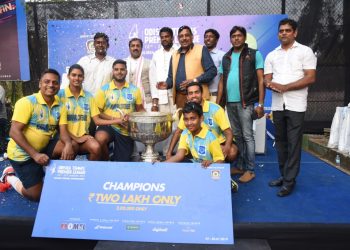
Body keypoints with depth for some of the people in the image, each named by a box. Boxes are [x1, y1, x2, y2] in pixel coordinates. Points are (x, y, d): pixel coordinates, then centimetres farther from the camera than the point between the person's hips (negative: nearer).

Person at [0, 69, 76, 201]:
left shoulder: (60, 107, 0)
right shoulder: (27, 102, -18)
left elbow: (63, 131, -7)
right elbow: (14, 132, -22)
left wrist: (68, 144, -31)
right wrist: (35, 154, -30)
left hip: (44, 147, 5)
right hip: (22, 153, -5)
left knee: (72, 147, -18)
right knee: (37, 195, -6)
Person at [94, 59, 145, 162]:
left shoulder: (134, 89, 4)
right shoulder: (104, 89, -2)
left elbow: (140, 109, 10)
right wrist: (115, 119, -17)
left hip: (126, 131, 2)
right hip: (109, 126, -2)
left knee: (122, 163, 1)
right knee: (100, 138, -36)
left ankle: (116, 156, 37)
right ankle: (105, 160, -6)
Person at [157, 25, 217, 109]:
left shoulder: (201, 49, 3)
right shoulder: (175, 55, 19)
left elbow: (212, 71, -3)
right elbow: (171, 76, 24)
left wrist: (195, 80, -15)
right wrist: (167, 84, 1)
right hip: (180, 97, 5)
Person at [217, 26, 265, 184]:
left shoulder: (254, 54, 2)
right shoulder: (226, 58, 15)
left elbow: (261, 80, -3)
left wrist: (260, 104, -10)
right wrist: (217, 103, 10)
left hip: (246, 102, -5)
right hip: (230, 103, 5)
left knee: (247, 136, 0)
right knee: (236, 136, 12)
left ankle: (250, 169, 10)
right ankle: (240, 166, 24)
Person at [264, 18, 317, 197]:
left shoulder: (305, 51, 1)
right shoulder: (271, 55, 14)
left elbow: (311, 78, -7)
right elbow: (266, 79, 9)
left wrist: (285, 87, -15)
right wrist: (271, 85, -15)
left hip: (296, 105, -4)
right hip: (277, 105, 5)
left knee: (293, 143, -2)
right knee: (280, 141, 9)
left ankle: (289, 180, 6)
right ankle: (284, 175, 22)